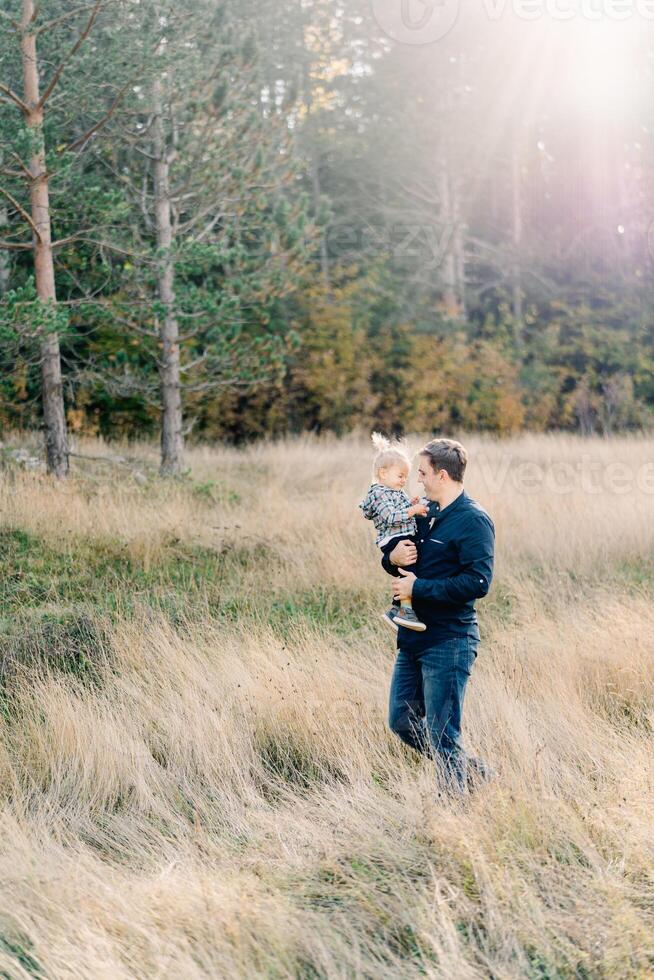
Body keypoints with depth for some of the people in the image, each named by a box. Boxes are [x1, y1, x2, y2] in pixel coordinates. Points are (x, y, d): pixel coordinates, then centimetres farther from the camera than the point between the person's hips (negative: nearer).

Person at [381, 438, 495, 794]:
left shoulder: (473, 520, -14)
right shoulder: (425, 513, 12)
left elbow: (477, 582, -23)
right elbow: (393, 554, 22)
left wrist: (418, 588, -20)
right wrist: (393, 556, -3)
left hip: (449, 642, -9)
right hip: (414, 638, 9)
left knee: (441, 734, -3)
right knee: (401, 721, 14)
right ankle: (470, 771, 29)